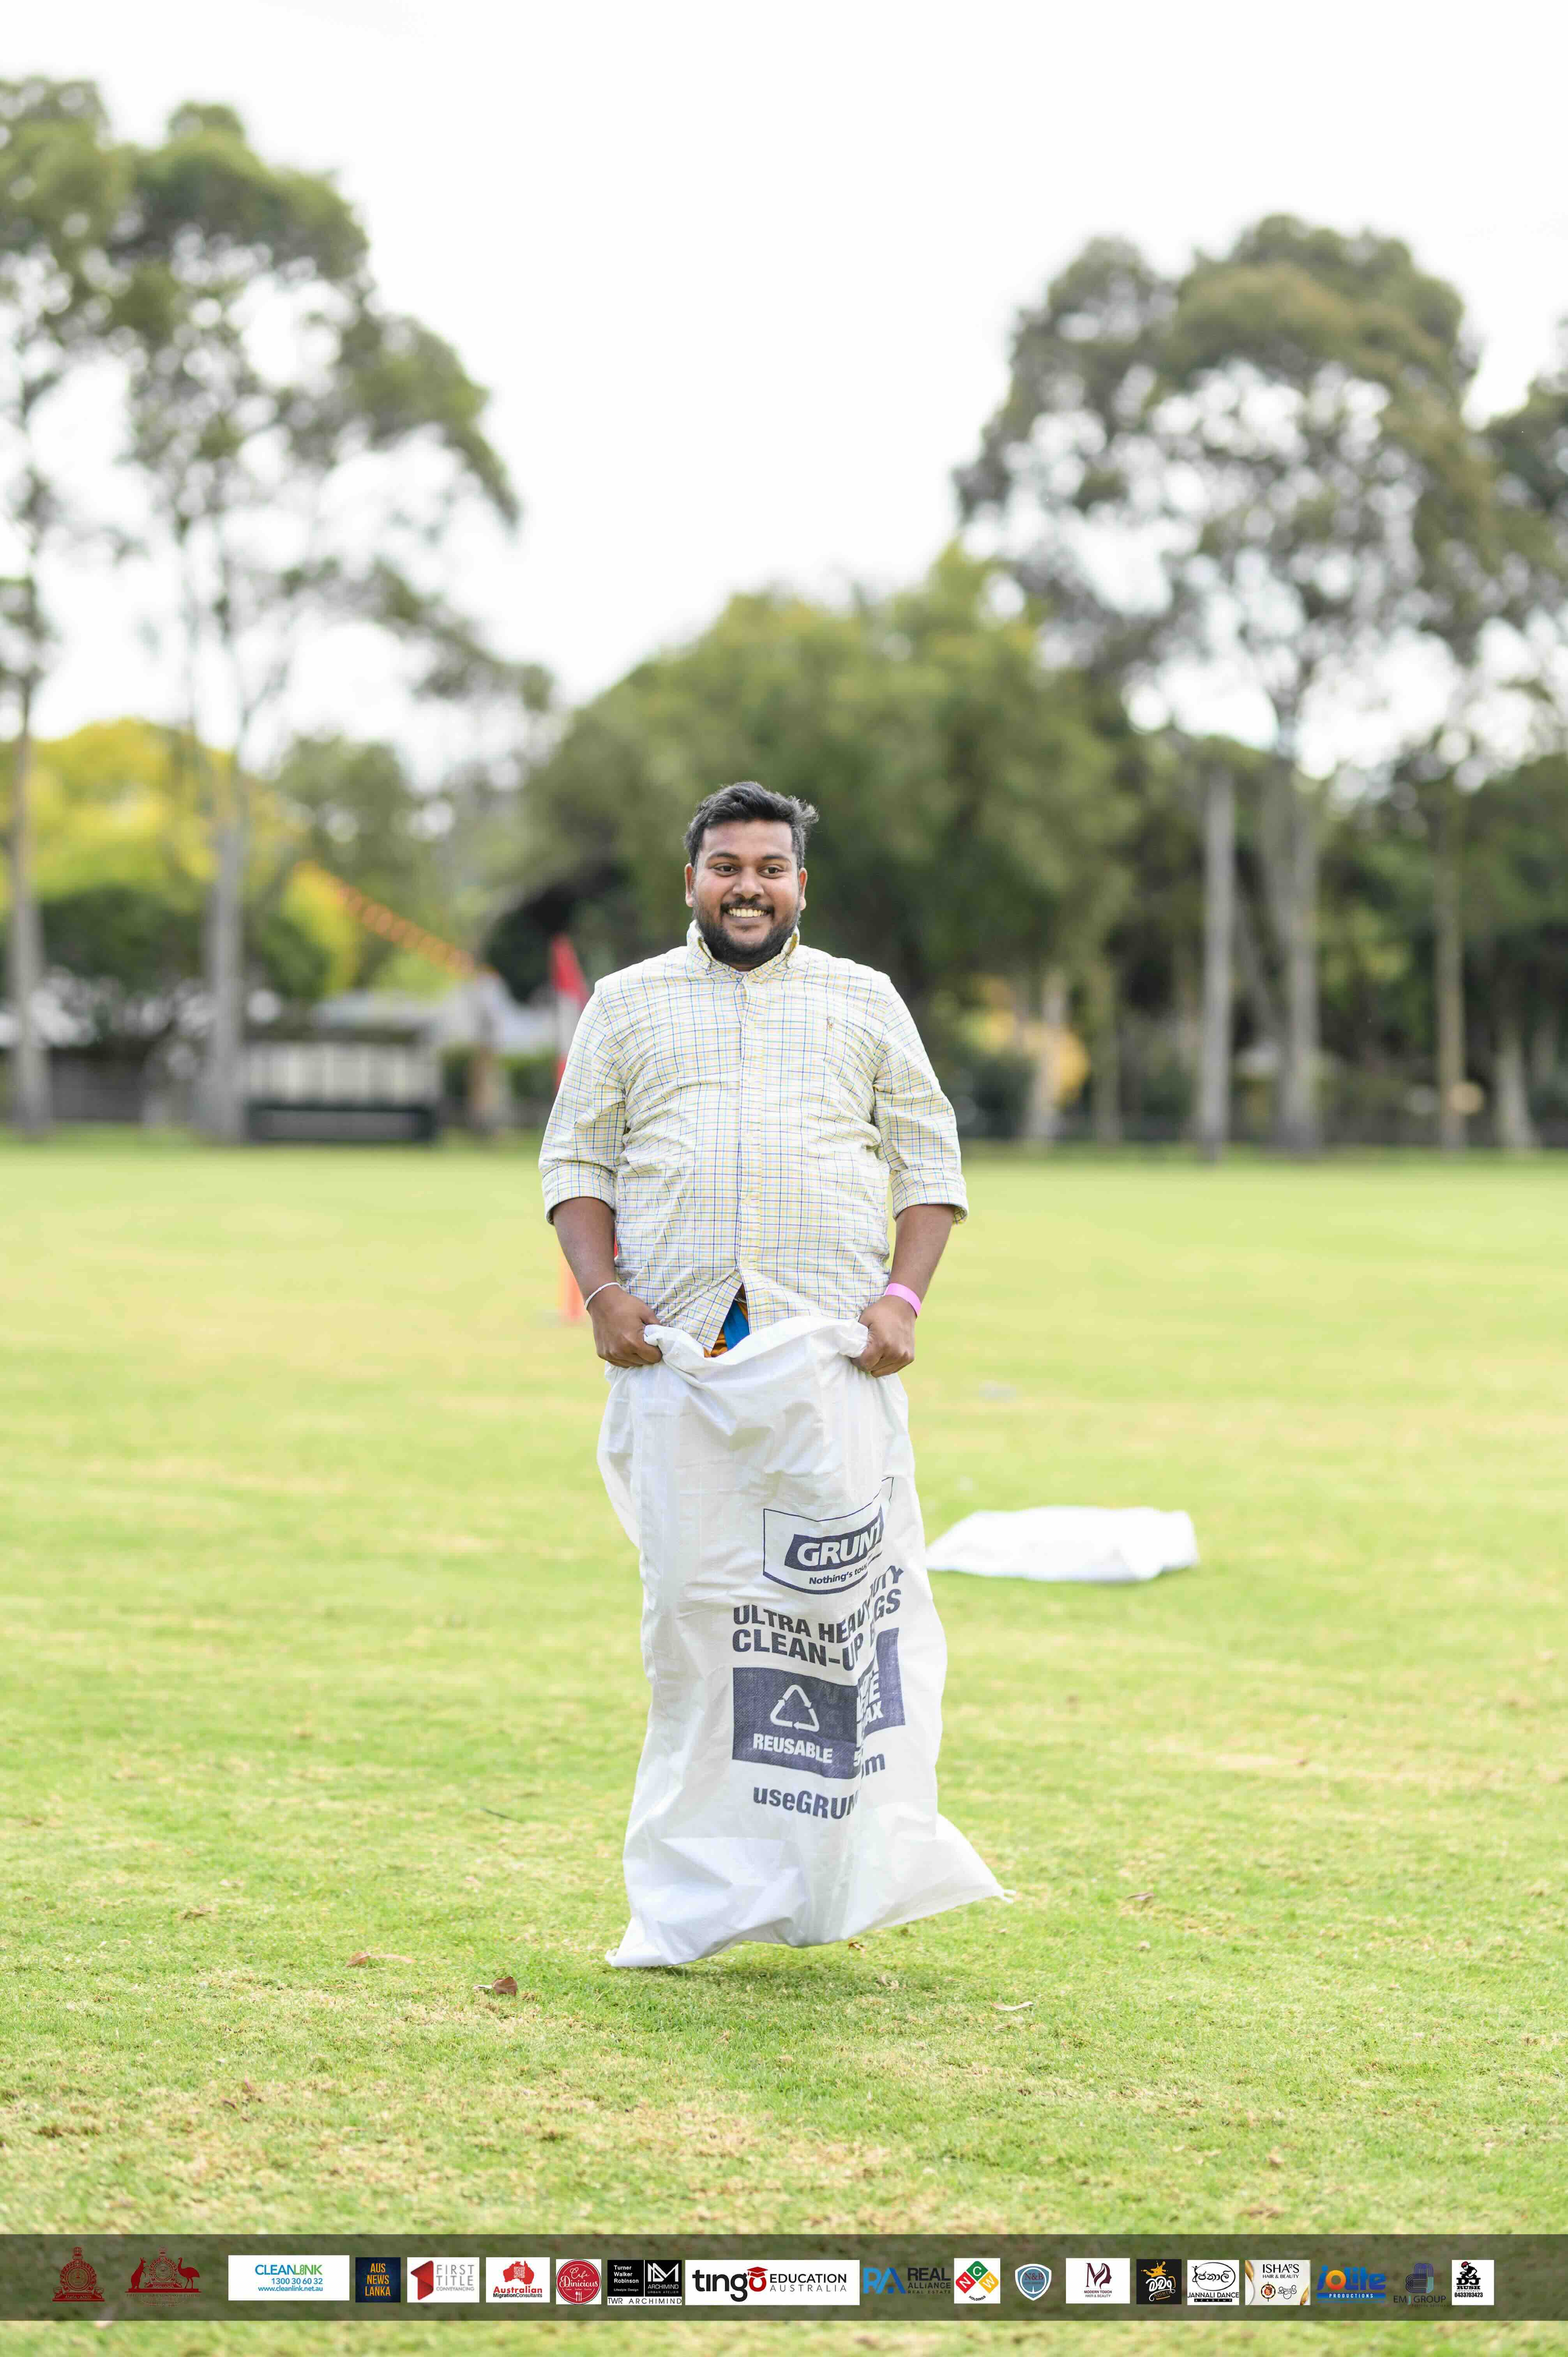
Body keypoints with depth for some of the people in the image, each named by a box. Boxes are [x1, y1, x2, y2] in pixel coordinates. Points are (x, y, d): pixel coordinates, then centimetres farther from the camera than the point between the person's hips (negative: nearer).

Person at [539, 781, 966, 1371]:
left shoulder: (869, 1000, 16)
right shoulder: (623, 1001, 16)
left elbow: (927, 1167, 13)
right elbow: (577, 1162, 12)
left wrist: (902, 1302, -2)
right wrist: (602, 1295, -4)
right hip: (667, 1330, 0)